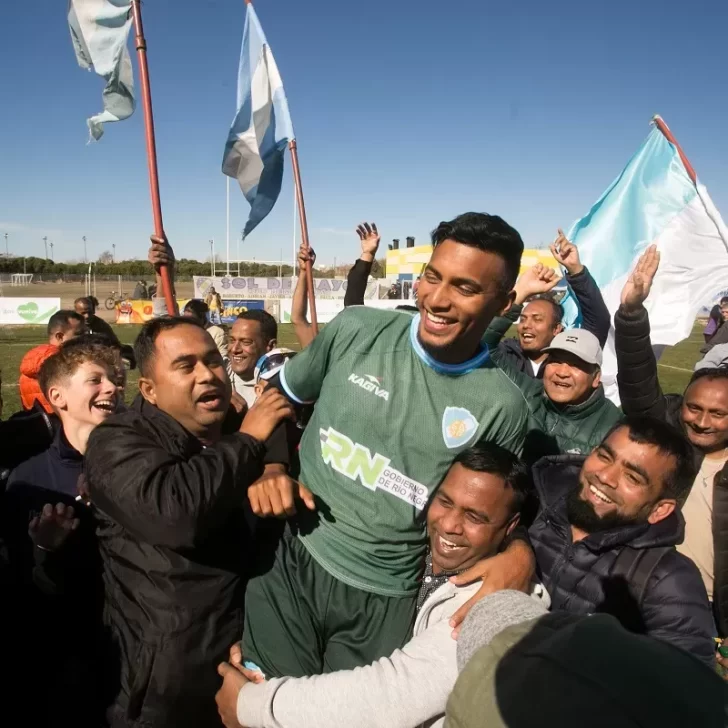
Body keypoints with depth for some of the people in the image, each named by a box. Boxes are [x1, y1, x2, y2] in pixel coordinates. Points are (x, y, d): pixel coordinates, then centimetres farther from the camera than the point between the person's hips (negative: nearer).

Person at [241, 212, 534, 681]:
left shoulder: (503, 406, -8)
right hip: (293, 564, 1)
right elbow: (279, 400, 7)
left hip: (387, 601, 0)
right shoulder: (356, 330, -8)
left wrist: (520, 552, -13)